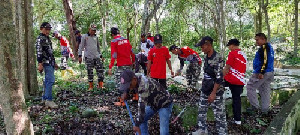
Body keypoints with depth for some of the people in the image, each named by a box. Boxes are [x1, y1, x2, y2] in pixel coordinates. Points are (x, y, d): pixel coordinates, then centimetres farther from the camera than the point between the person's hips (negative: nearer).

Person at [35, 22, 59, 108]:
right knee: (51, 80, -15)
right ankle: (48, 100, -12)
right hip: (46, 63, -9)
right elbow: (39, 52, -16)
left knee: (47, 81, 13)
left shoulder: (48, 38, 21)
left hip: (50, 63, 10)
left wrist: (54, 63, 26)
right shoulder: (40, 39, -7)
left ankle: (45, 98, 21)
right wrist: (40, 64, -22)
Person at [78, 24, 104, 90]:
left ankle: (100, 85, 6)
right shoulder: (84, 37, 1)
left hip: (97, 57, 4)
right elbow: (81, 46, 1)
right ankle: (91, 86, 12)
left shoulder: (96, 37, 13)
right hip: (88, 57, -3)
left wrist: (101, 55, 20)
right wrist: (80, 56, -6)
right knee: (90, 72, 1)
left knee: (100, 70, -3)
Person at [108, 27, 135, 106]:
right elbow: (132, 52, 12)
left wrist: (110, 67, -13)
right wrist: (133, 62, 25)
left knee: (120, 82, 0)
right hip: (129, 64, 6)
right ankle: (135, 96, 26)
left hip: (121, 65, -6)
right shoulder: (126, 40, 9)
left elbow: (113, 55, -14)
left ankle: (122, 102, 0)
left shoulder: (114, 42, -7)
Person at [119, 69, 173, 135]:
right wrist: (125, 92, -6)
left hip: (164, 104, -9)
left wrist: (137, 125, -29)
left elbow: (141, 106, -37)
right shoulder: (137, 80, -11)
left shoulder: (143, 86, -37)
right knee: (141, 120, 5)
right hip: (153, 103, 9)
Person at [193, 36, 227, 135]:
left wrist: (213, 93, -21)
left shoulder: (217, 58, -20)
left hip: (216, 91, -8)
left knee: (219, 113, 3)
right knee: (202, 110, 16)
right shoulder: (206, 56, 5)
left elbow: (219, 78, -22)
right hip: (205, 90, 8)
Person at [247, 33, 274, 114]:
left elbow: (265, 60, -24)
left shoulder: (264, 47, -15)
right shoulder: (269, 47, 16)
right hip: (270, 72, 10)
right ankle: (265, 110, 21)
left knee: (250, 87, 0)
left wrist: (261, 72, -25)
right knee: (265, 90, 14)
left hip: (262, 73, -10)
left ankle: (255, 106, 2)